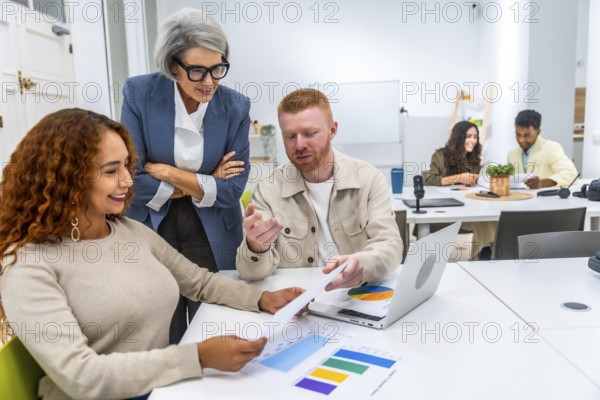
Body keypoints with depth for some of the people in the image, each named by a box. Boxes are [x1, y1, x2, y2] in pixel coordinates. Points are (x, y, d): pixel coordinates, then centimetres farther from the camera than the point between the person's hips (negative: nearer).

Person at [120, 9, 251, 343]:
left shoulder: (236, 107, -9)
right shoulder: (140, 93, -11)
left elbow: (233, 189, -10)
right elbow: (129, 179, -14)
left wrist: (169, 173, -14)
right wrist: (201, 184, -13)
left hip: (212, 236, 1)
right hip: (150, 230, 0)